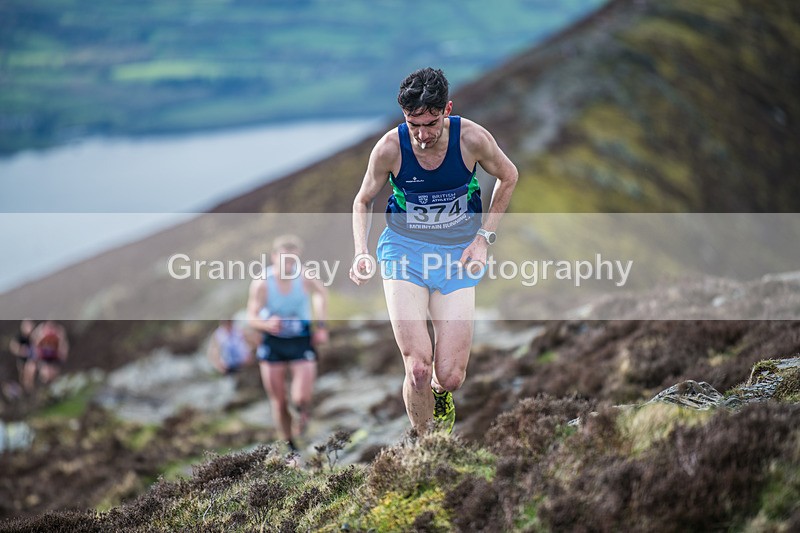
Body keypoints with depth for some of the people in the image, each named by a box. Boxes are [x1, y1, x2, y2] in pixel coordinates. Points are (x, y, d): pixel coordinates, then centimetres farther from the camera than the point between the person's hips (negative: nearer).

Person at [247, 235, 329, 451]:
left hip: (301, 341, 0)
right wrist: (267, 324, -37)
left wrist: (321, 325, 2)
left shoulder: (305, 277, -17)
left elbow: (321, 292, 5)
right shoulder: (262, 283, -20)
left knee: (302, 398, -15)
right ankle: (289, 446, 23)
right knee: (279, 401, 4)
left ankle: (303, 411, 22)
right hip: (273, 343, 0)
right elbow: (252, 317, -15)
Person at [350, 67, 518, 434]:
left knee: (450, 376, -7)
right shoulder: (390, 148, -15)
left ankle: (441, 395, 33)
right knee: (418, 368, -19)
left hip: (458, 253, 1)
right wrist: (361, 252, -11)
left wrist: (484, 237, 0)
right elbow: (363, 201, 4)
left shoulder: (472, 138, -15)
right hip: (404, 250, -1)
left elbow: (508, 177, 6)